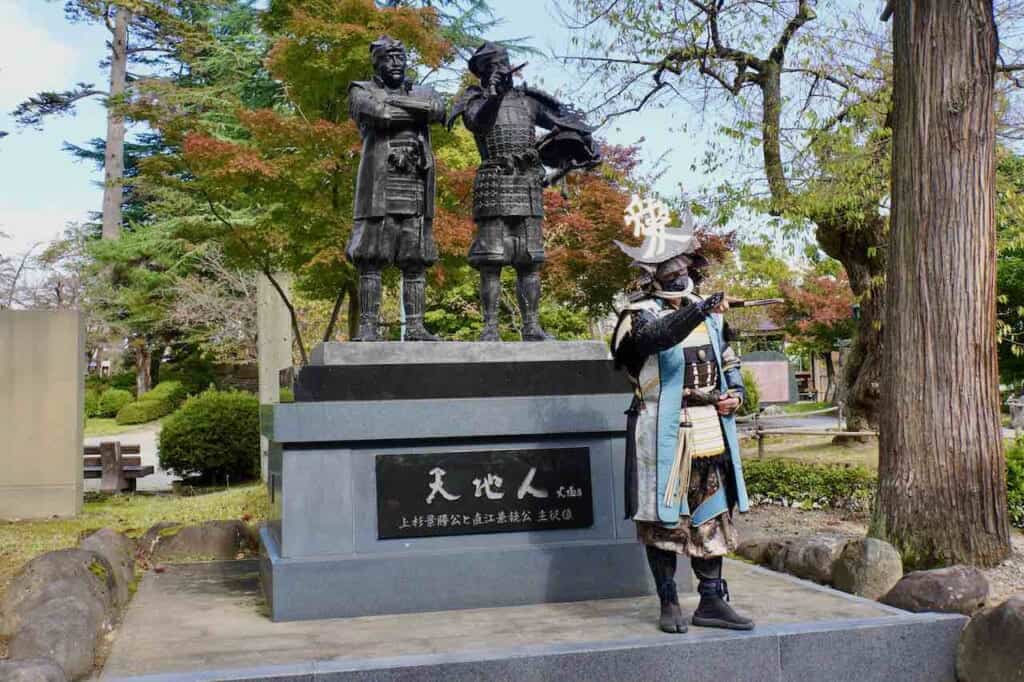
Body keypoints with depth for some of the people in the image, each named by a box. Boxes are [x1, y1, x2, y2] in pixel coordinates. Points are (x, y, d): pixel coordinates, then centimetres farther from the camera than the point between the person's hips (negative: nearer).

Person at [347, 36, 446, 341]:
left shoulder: (422, 93, 20)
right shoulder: (362, 91, 10)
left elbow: (438, 110, -3)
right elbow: (379, 114, -12)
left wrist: (397, 101, -7)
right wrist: (417, 112, -1)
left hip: (416, 189, 4)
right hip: (379, 186, -3)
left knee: (415, 262, 2)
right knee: (371, 261, -7)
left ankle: (415, 327, 4)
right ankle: (367, 327, -5)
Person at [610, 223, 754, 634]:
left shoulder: (708, 313, 14)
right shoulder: (641, 314, -7)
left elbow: (728, 359, 25)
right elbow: (657, 337, -31)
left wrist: (736, 392, 7)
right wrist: (698, 310, -42)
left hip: (710, 432, 6)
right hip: (663, 434, -6)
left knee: (711, 516, 9)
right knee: (663, 520, 1)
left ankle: (712, 602, 19)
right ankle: (669, 604, 13)